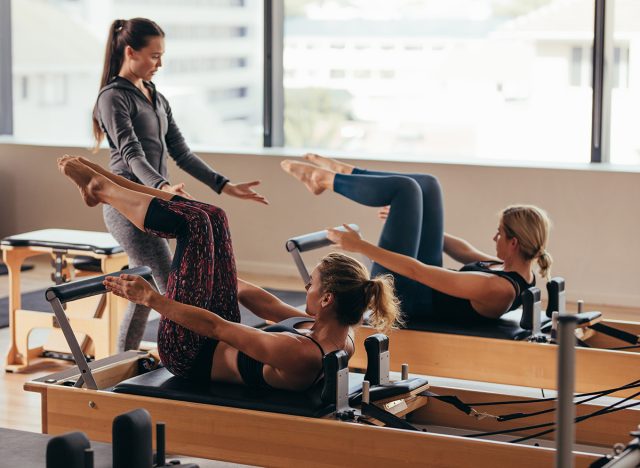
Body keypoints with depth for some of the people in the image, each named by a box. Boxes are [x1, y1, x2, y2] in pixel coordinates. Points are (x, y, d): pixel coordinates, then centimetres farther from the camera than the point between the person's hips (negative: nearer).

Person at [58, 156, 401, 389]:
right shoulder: (339, 337, -12)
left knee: (195, 222, -12)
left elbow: (216, 327, -30)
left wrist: (151, 298, -21)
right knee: (210, 218, 5)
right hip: (220, 343, 8)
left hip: (191, 354, -8)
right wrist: (214, 273, 17)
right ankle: (104, 184, 19)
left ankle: (102, 188, 11)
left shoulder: (300, 355, -38)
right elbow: (271, 307, 4)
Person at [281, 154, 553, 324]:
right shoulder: (517, 272, -7)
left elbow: (417, 271, -33)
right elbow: (467, 254, 9)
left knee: (406, 188, -11)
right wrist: (406, 218, 18)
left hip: (399, 299, -8)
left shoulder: (496, 289, -34)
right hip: (426, 292, 9)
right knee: (426, 185, 8)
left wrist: (361, 246, -27)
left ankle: (327, 180, 10)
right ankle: (341, 172, 20)